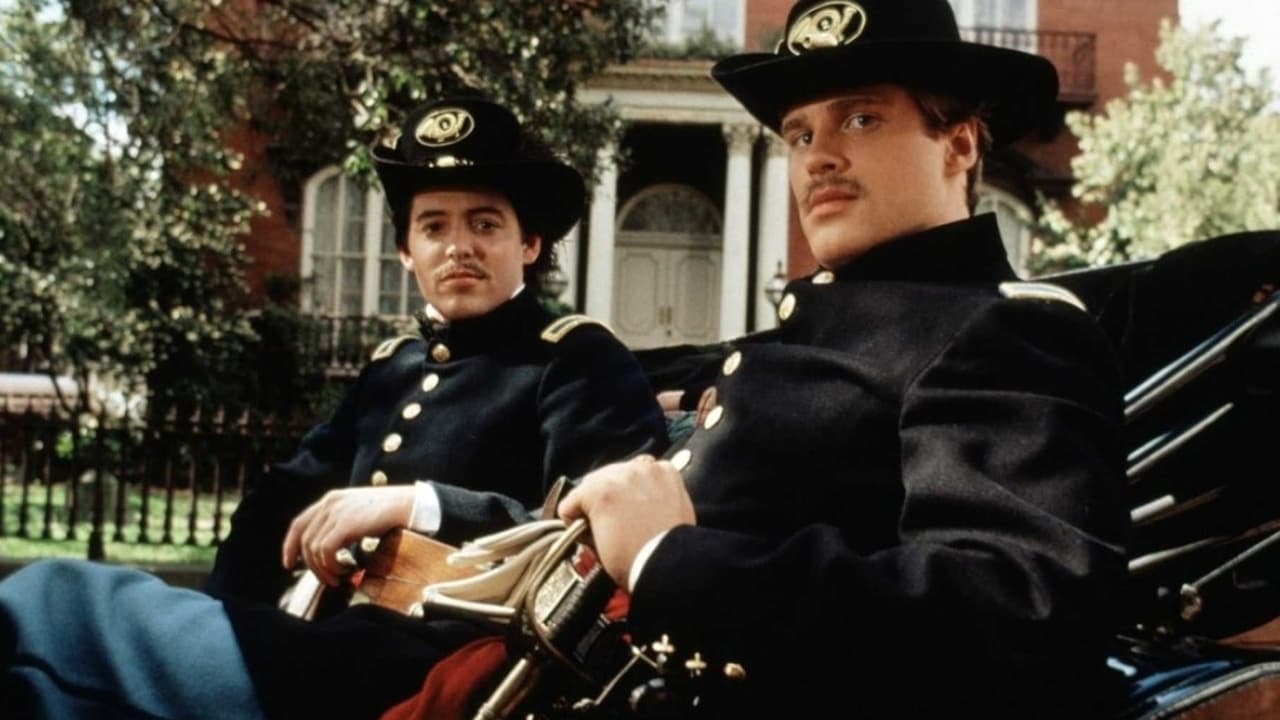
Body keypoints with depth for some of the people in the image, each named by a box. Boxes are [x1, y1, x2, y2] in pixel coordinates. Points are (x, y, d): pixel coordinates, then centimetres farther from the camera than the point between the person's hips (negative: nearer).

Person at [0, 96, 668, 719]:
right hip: (330, 642, 7)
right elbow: (285, 500, 19)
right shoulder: (391, 365, 22)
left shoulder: (581, 360, 1)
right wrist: (211, 620, 0)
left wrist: (414, 503, -16)